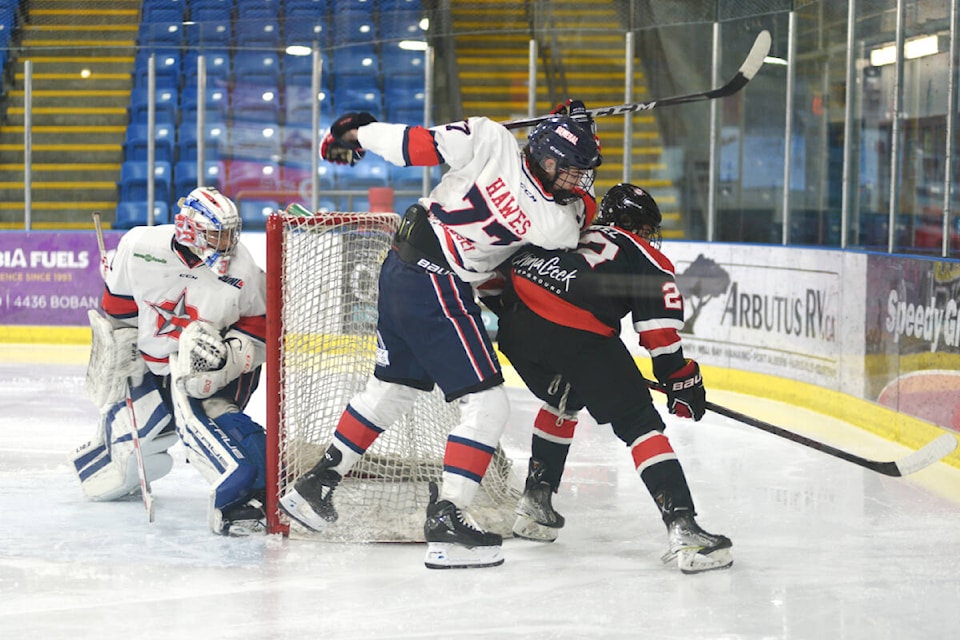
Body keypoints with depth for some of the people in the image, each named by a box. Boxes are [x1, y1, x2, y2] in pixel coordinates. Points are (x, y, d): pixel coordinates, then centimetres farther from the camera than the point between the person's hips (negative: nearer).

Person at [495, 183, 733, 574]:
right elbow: (661, 333, 6)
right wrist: (683, 380, 13)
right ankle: (682, 530, -13)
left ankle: (535, 502, 36)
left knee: (563, 400, 34)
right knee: (639, 423, -1)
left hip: (515, 322, 6)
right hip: (575, 334, -6)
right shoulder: (646, 258, 18)